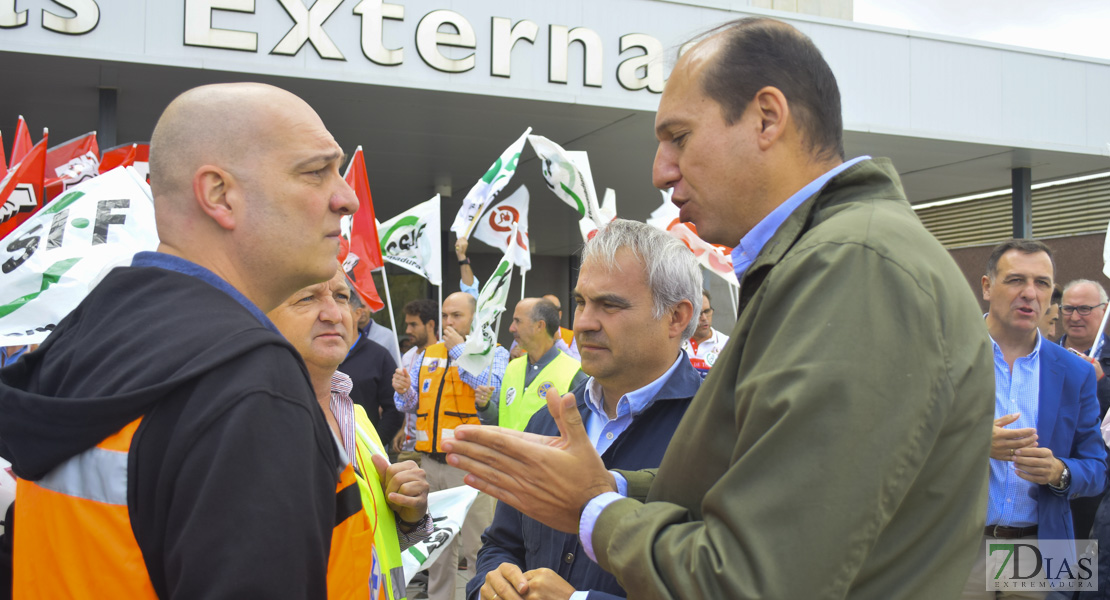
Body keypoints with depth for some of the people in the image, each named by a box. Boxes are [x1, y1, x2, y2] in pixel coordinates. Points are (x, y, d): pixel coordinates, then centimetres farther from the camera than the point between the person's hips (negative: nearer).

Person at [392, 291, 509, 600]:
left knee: (477, 548, -4)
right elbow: (410, 404, 17)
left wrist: (461, 351, -11)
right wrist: (404, 391, -6)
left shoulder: (493, 352, 2)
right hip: (431, 462, 5)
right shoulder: (426, 355, 16)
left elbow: (493, 388, -18)